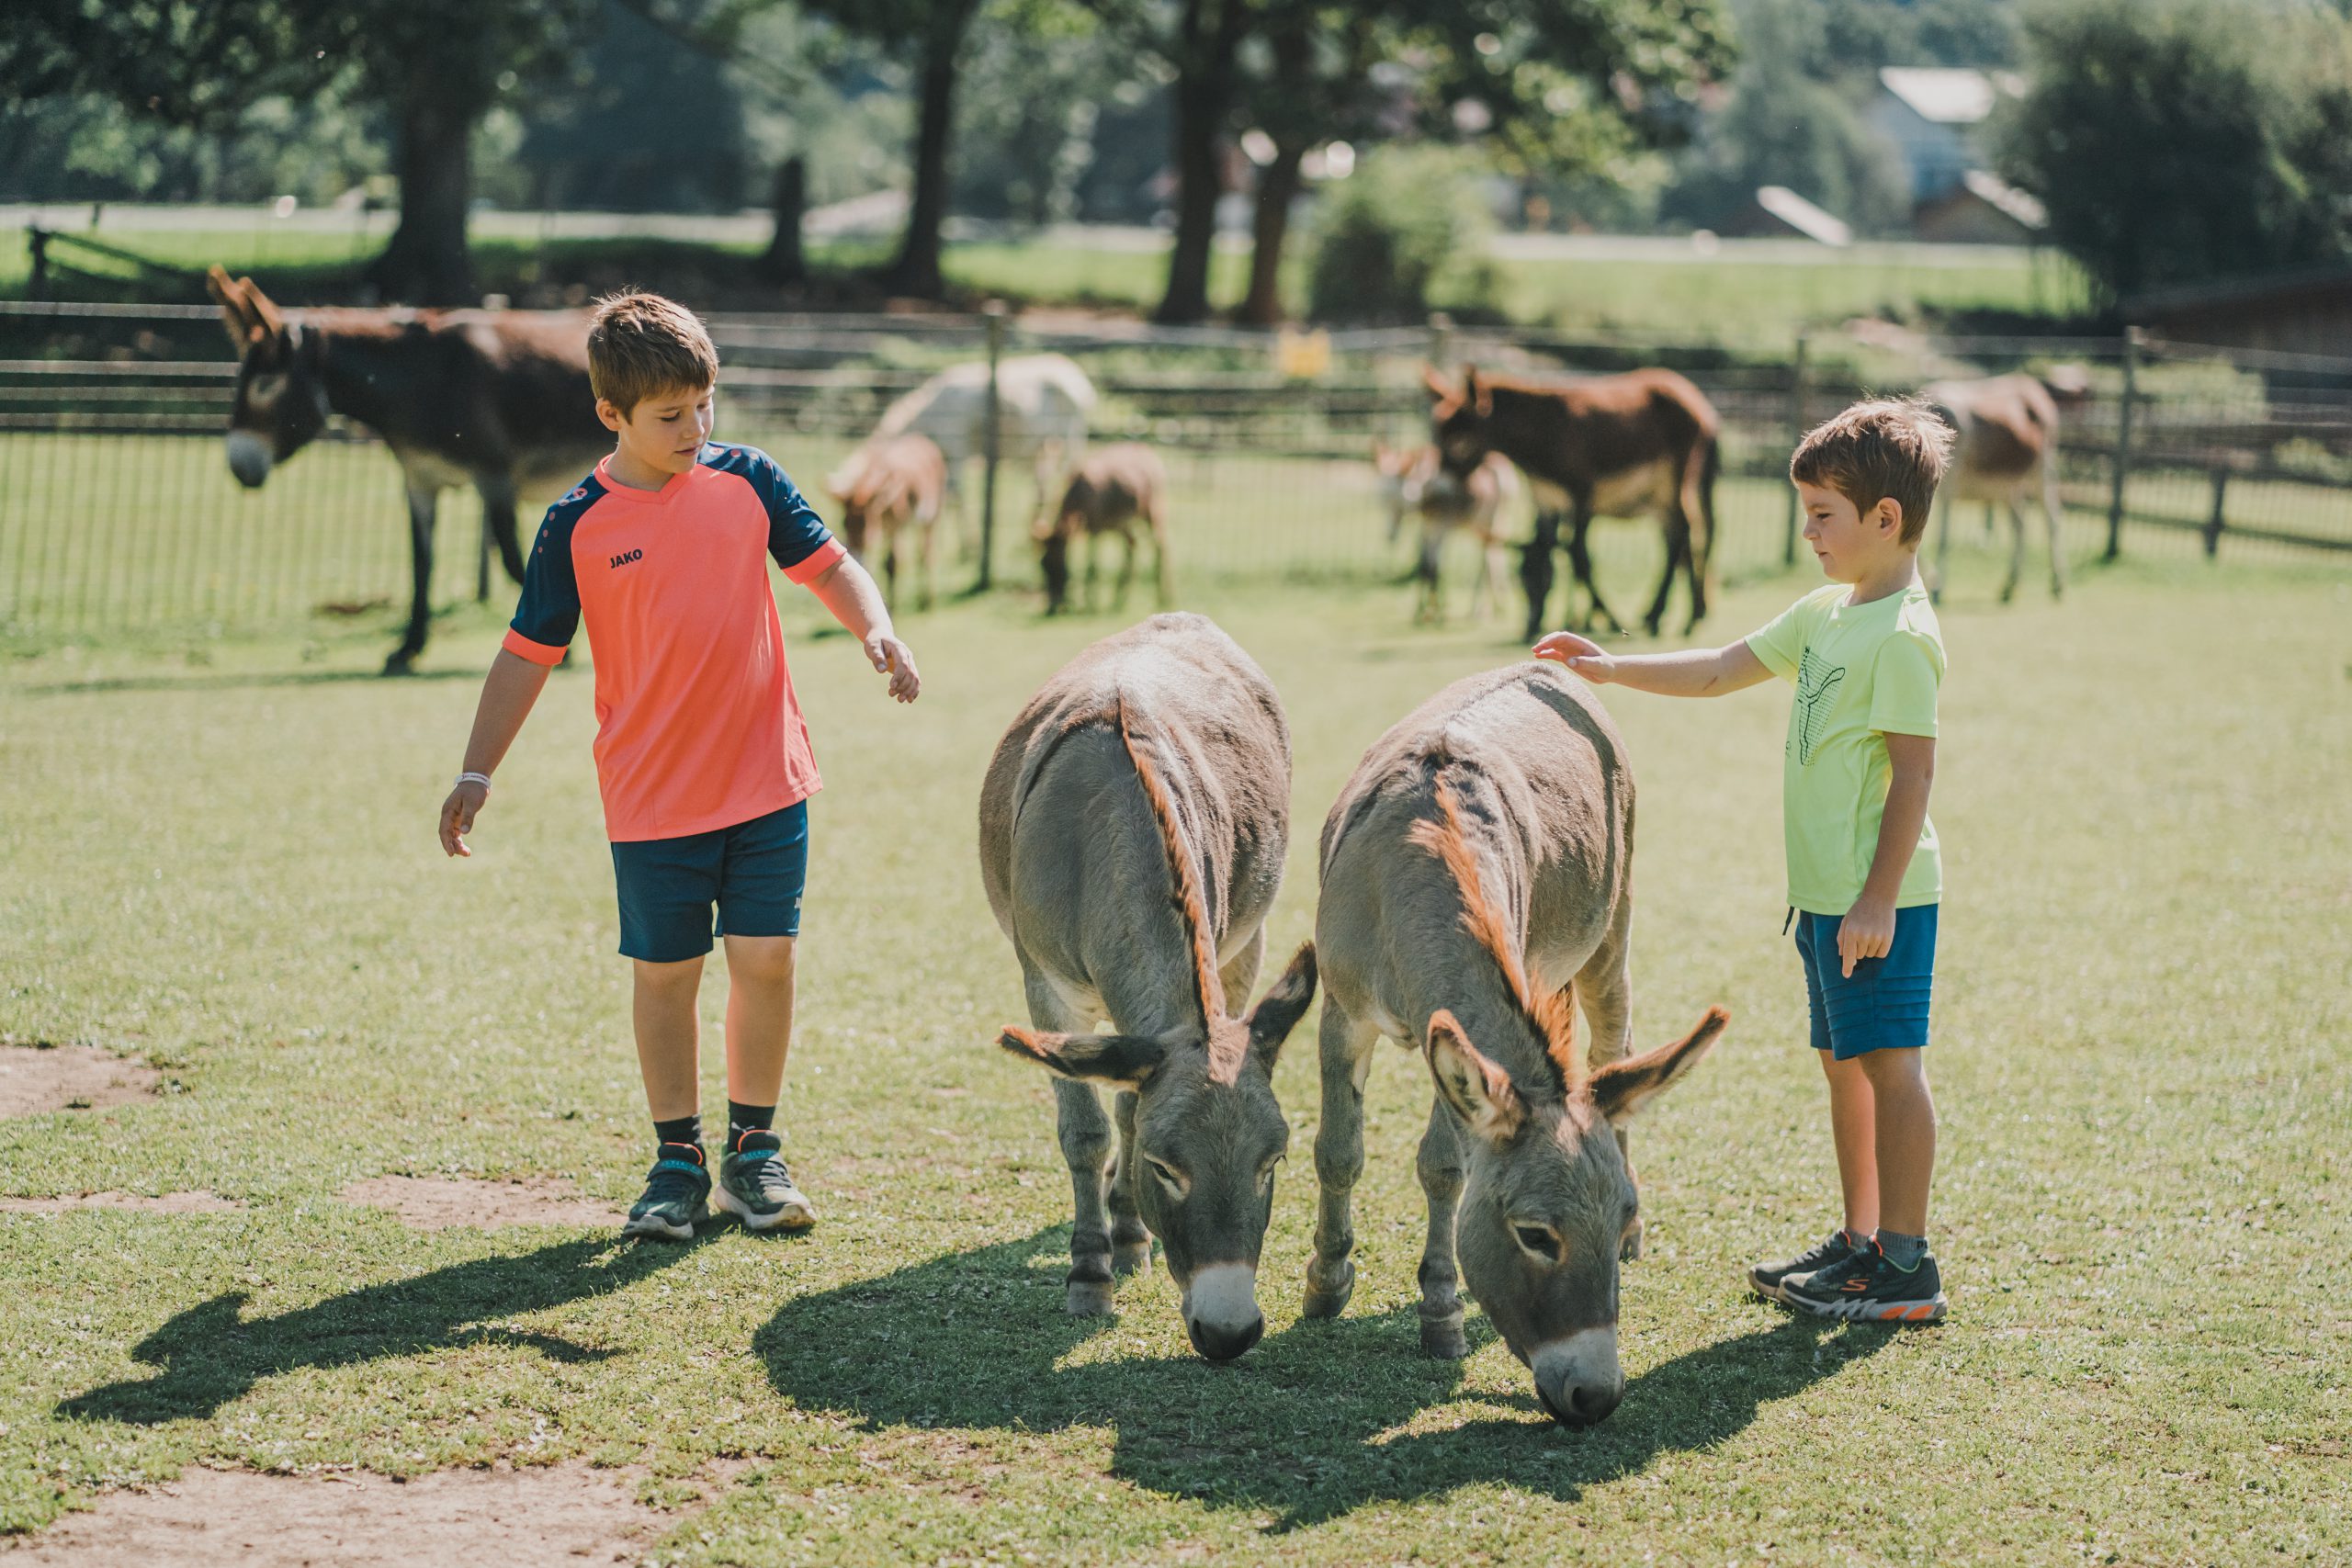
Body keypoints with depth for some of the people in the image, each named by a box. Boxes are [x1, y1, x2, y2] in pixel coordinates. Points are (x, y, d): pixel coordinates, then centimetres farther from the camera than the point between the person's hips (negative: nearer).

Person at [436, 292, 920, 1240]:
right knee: (665, 975, 5)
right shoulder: (577, 527, -4)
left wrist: (876, 631, -11)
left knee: (766, 959, 1)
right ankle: (677, 1162, 17)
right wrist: (478, 771, -4)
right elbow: (529, 654, 0)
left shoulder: (746, 480, 0)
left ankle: (754, 1152, 16)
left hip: (767, 780, 1)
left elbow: (826, 565, 8)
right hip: (653, 799, -1)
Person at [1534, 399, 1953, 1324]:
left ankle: (1907, 1268, -4)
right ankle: (1862, 1242, 24)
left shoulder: (1903, 637, -16)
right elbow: (1722, 672, 23)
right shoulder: (1827, 614, 13)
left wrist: (1879, 899, -22)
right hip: (1825, 894, 10)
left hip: (1879, 898, -10)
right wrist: (1610, 670, 19)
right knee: (1844, 1065, 15)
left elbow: (1914, 771, -19)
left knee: (1890, 1065, -7)